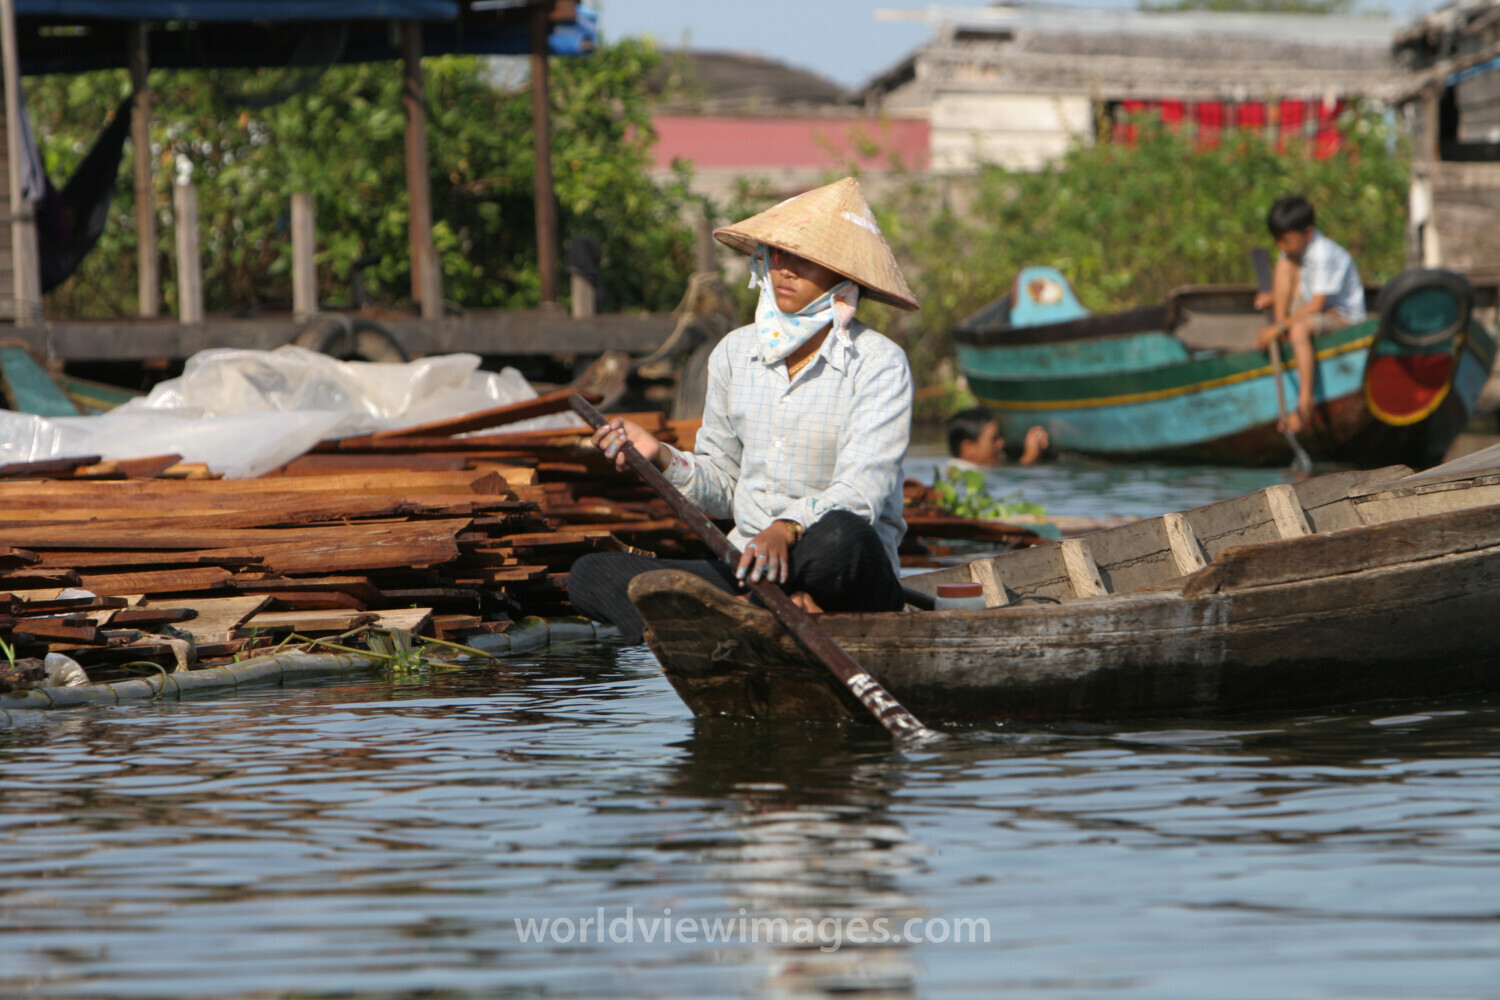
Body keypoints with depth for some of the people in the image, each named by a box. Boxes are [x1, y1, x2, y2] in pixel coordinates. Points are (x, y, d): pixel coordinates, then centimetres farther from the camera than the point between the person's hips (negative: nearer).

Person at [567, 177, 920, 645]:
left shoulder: (880, 365, -6)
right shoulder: (735, 353, 10)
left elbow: (861, 489, -20)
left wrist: (788, 529, -38)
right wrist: (663, 459, -3)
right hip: (746, 569, 6)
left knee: (841, 537, -41)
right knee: (591, 574, -16)